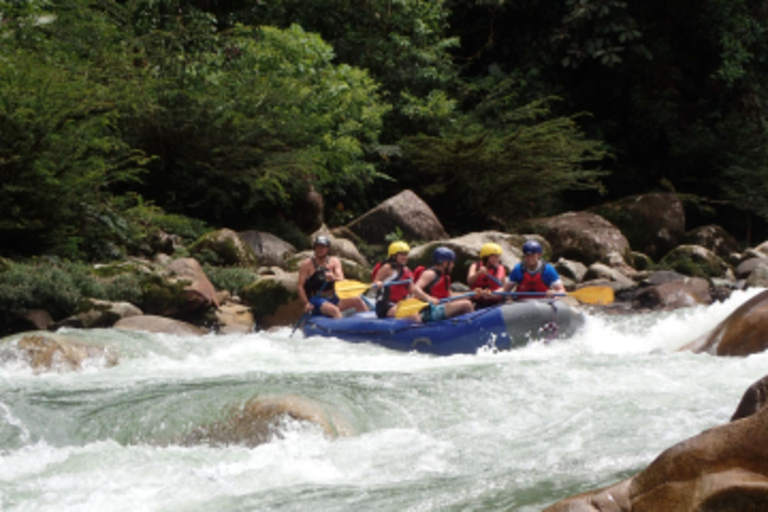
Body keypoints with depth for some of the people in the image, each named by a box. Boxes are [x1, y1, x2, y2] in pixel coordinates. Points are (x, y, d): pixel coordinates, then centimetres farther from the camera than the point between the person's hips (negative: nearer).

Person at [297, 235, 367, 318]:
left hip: (333, 299, 5)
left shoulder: (334, 262, 10)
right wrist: (307, 303, -19)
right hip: (317, 300, -5)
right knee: (335, 310, -35)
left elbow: (341, 280, -5)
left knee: (357, 300, -16)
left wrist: (334, 278, -29)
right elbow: (301, 286, -5)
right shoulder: (306, 264, 0)